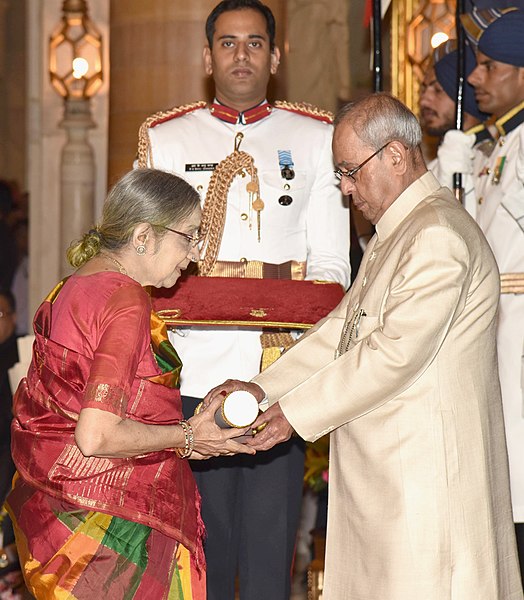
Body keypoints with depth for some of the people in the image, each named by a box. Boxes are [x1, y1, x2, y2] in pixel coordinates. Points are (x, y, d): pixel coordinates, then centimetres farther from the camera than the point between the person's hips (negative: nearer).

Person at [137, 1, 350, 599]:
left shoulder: (314, 139, 13)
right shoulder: (164, 138, 14)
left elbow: (330, 264, 9)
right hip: (194, 368, 1)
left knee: (271, 538, -3)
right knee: (205, 540, 1)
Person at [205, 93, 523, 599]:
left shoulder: (438, 236, -17)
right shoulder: (395, 232, 18)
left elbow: (396, 353, -21)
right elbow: (343, 327, 19)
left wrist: (296, 412, -13)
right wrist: (264, 388, 9)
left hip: (424, 467, -10)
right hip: (383, 463, 10)